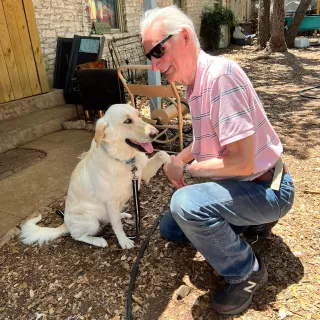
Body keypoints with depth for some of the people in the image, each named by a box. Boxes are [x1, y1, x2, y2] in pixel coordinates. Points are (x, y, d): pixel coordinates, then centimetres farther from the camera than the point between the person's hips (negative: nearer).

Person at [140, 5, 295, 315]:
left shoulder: (220, 73, -26)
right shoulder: (194, 84, 3)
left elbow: (243, 161, -31)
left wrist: (187, 169, -17)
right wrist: (178, 159, 3)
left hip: (266, 188, -9)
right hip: (238, 184, 9)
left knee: (184, 204, -33)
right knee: (170, 228, 15)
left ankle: (247, 271, -6)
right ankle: (252, 219, 17)